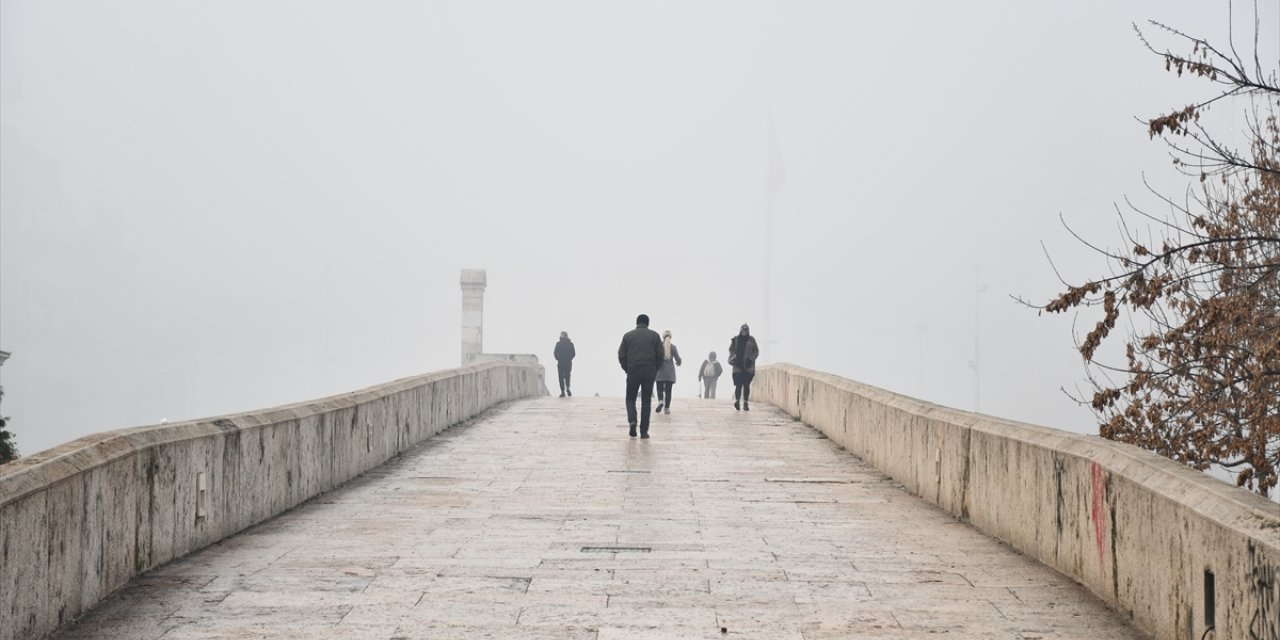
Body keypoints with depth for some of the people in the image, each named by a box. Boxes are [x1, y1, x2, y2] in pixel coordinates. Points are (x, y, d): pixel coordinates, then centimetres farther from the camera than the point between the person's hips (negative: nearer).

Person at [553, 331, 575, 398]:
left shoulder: (558, 344, -4)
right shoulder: (570, 344, 2)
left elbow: (555, 353, -8)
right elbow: (573, 353, 0)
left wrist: (558, 359, 7)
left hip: (561, 363, -2)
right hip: (568, 363, 2)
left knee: (561, 377, 3)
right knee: (567, 376, 17)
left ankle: (562, 391, -4)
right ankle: (568, 388, -4)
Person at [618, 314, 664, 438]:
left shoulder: (628, 336, 5)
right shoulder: (654, 335, 5)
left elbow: (621, 356, 2)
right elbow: (660, 355, 1)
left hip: (633, 372, 0)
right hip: (650, 372, 0)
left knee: (630, 398, 12)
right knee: (646, 401, 6)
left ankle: (632, 420, -15)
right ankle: (644, 431, 2)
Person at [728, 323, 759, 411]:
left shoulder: (751, 340, 7)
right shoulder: (735, 340, 7)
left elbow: (756, 351, 7)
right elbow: (731, 350, 8)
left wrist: (751, 358, -8)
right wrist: (734, 357, -9)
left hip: (748, 367, 1)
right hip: (738, 366, -1)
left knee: (746, 385, 2)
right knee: (738, 384, -10)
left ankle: (745, 404, 6)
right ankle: (737, 400, 2)